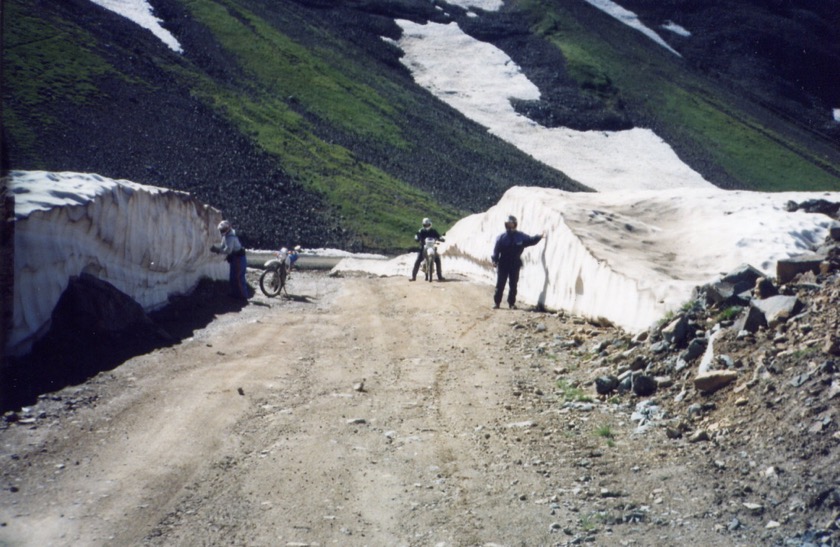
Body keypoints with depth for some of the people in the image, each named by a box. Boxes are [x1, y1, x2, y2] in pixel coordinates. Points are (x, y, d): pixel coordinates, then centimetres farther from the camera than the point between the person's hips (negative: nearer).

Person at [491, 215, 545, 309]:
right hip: (503, 265, -2)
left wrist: (539, 237, -8)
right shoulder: (501, 237, -2)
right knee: (500, 285, 0)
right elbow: (496, 250, -5)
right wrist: (495, 260, -14)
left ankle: (512, 303, 16)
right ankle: (497, 302, 6)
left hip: (515, 265, 2)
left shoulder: (520, 236, 4)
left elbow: (530, 240, 5)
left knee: (513, 285, 7)